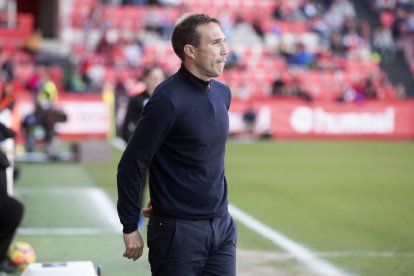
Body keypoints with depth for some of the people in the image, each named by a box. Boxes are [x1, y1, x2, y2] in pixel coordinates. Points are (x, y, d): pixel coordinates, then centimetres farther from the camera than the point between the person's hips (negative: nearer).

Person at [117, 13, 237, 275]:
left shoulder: (223, 93, 7)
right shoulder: (168, 99, -16)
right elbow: (131, 166, -14)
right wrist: (130, 227, -10)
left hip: (223, 226, 7)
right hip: (178, 231, -7)